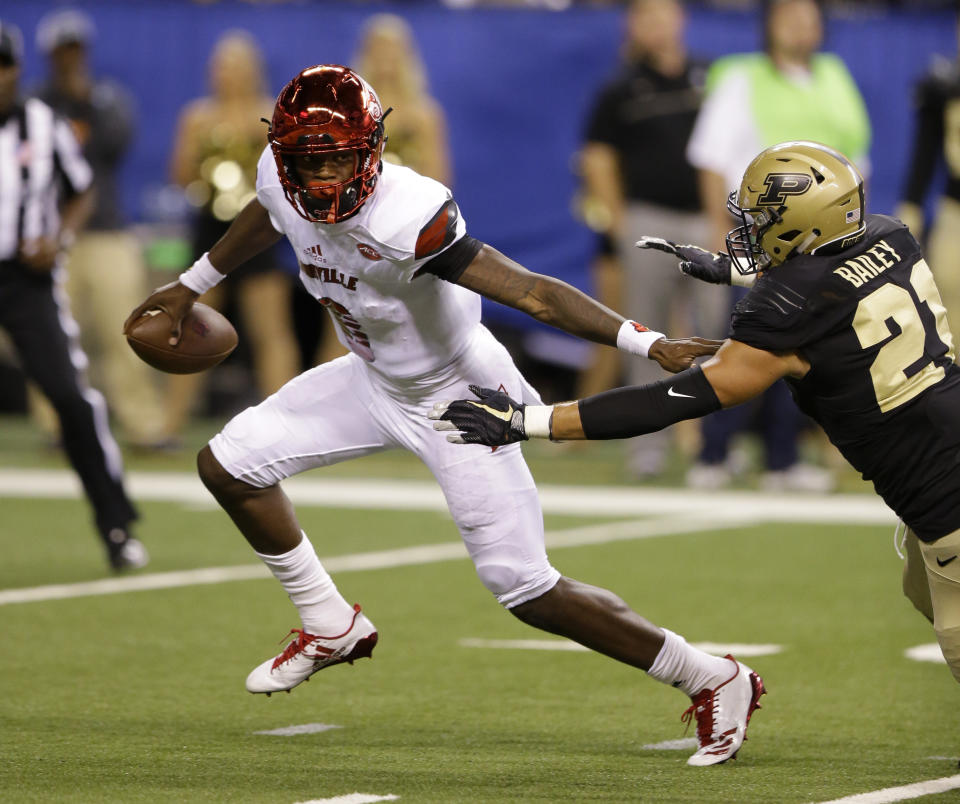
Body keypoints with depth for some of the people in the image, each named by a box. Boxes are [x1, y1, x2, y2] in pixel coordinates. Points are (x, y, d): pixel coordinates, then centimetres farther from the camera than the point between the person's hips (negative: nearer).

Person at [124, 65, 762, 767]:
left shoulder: (408, 219, -37)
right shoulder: (282, 182, -15)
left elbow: (534, 293, -39)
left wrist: (647, 342, -48)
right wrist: (192, 285, 27)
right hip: (374, 381, 8)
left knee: (525, 590, -8)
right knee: (229, 464, 7)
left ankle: (716, 682, 5)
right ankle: (332, 628, 26)